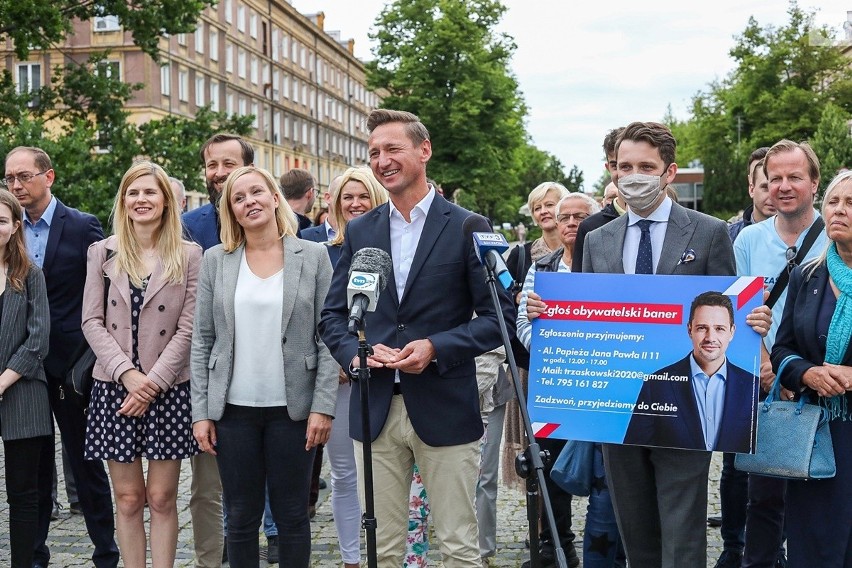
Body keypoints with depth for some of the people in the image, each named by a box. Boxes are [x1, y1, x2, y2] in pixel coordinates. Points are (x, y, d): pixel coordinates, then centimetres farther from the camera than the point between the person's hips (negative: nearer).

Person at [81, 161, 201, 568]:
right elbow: (92, 322, 1)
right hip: (114, 388, 1)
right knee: (127, 499, 6)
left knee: (161, 499, 3)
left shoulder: (189, 255, 0)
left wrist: (153, 382, -12)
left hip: (168, 390, -1)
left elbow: (188, 328, -4)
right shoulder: (102, 252, 5)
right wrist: (127, 373, -11)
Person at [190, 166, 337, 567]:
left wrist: (323, 406, -9)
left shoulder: (312, 256, 0)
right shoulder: (215, 260, 4)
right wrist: (201, 412, -1)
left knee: (292, 516, 7)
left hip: (292, 408, -1)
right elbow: (201, 341, 4)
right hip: (233, 409, 1)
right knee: (241, 517, 9)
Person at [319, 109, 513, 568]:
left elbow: (498, 316, -3)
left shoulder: (467, 228, -2)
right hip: (375, 409, 3)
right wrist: (353, 353, -8)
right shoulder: (359, 231, 9)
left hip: (444, 409, -3)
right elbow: (333, 314, 12)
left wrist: (436, 348, -16)